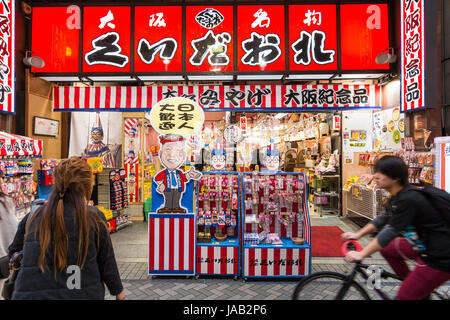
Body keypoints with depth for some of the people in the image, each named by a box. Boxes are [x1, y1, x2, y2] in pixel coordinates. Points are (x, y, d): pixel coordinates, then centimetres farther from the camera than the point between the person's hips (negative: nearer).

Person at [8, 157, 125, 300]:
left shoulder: (33, 217, -2)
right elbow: (107, 263, -5)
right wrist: (118, 290, 11)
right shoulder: (94, 218, -12)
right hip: (83, 294, -2)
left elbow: (14, 252, 12)